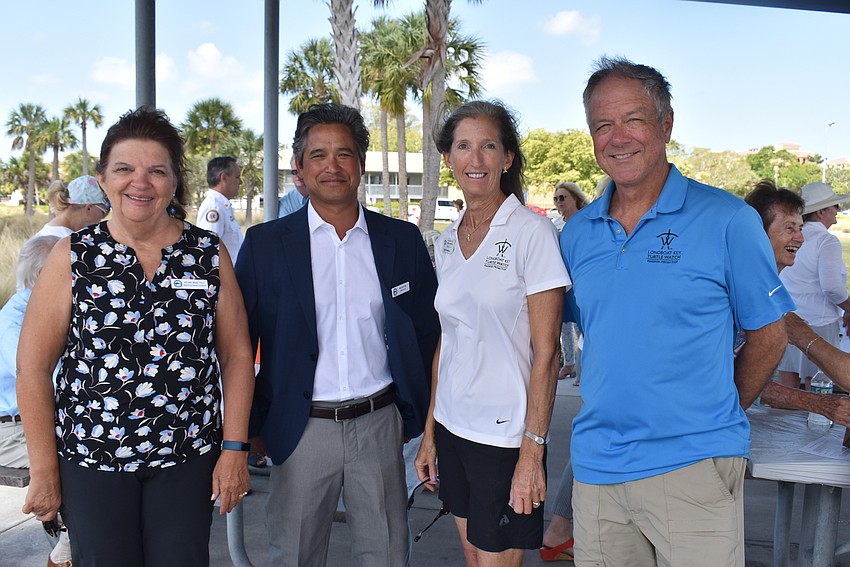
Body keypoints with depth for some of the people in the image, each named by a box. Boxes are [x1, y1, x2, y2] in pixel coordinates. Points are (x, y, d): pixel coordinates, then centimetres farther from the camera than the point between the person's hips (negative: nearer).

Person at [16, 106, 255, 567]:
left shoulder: (210, 254, 0)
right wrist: (43, 468, -2)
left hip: (188, 459, 1)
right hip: (90, 458, 0)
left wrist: (234, 449, -3)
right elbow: (33, 366, -1)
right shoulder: (73, 256, -3)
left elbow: (237, 356, 1)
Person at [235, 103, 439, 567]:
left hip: (380, 425, 2)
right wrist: (253, 427, 2)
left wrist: (413, 416, 8)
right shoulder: (265, 244, -2)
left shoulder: (402, 240, 3)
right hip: (301, 430, -1)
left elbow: (427, 331, 10)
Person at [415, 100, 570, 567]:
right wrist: (429, 432, 10)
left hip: (504, 434, -6)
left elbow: (546, 353, -13)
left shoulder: (533, 232, -11)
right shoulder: (447, 241, 7)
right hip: (451, 426, 6)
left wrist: (532, 452, -16)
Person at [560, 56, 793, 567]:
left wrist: (717, 418, 5)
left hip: (693, 467, -3)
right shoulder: (577, 233, 5)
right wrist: (614, 412, 11)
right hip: (596, 466, 4)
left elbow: (768, 337, 1)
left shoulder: (727, 220, -7)